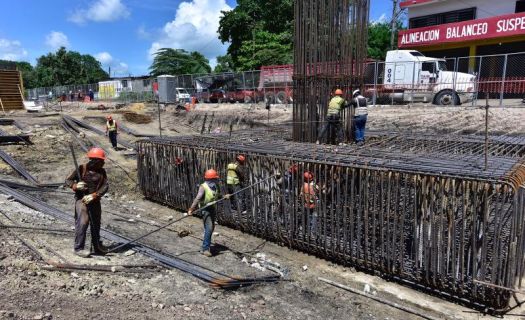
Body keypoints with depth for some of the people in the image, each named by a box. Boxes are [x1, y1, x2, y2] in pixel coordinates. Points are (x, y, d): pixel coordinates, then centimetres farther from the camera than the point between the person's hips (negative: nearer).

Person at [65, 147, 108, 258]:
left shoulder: (102, 172, 2)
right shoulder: (81, 169, -8)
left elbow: (105, 186, -8)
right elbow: (68, 180, -3)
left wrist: (93, 196, -21)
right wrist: (75, 186, -24)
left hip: (95, 201, 5)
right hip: (81, 200, -4)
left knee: (96, 224, 14)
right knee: (82, 223, -15)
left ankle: (97, 247, 29)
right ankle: (78, 248, -4)